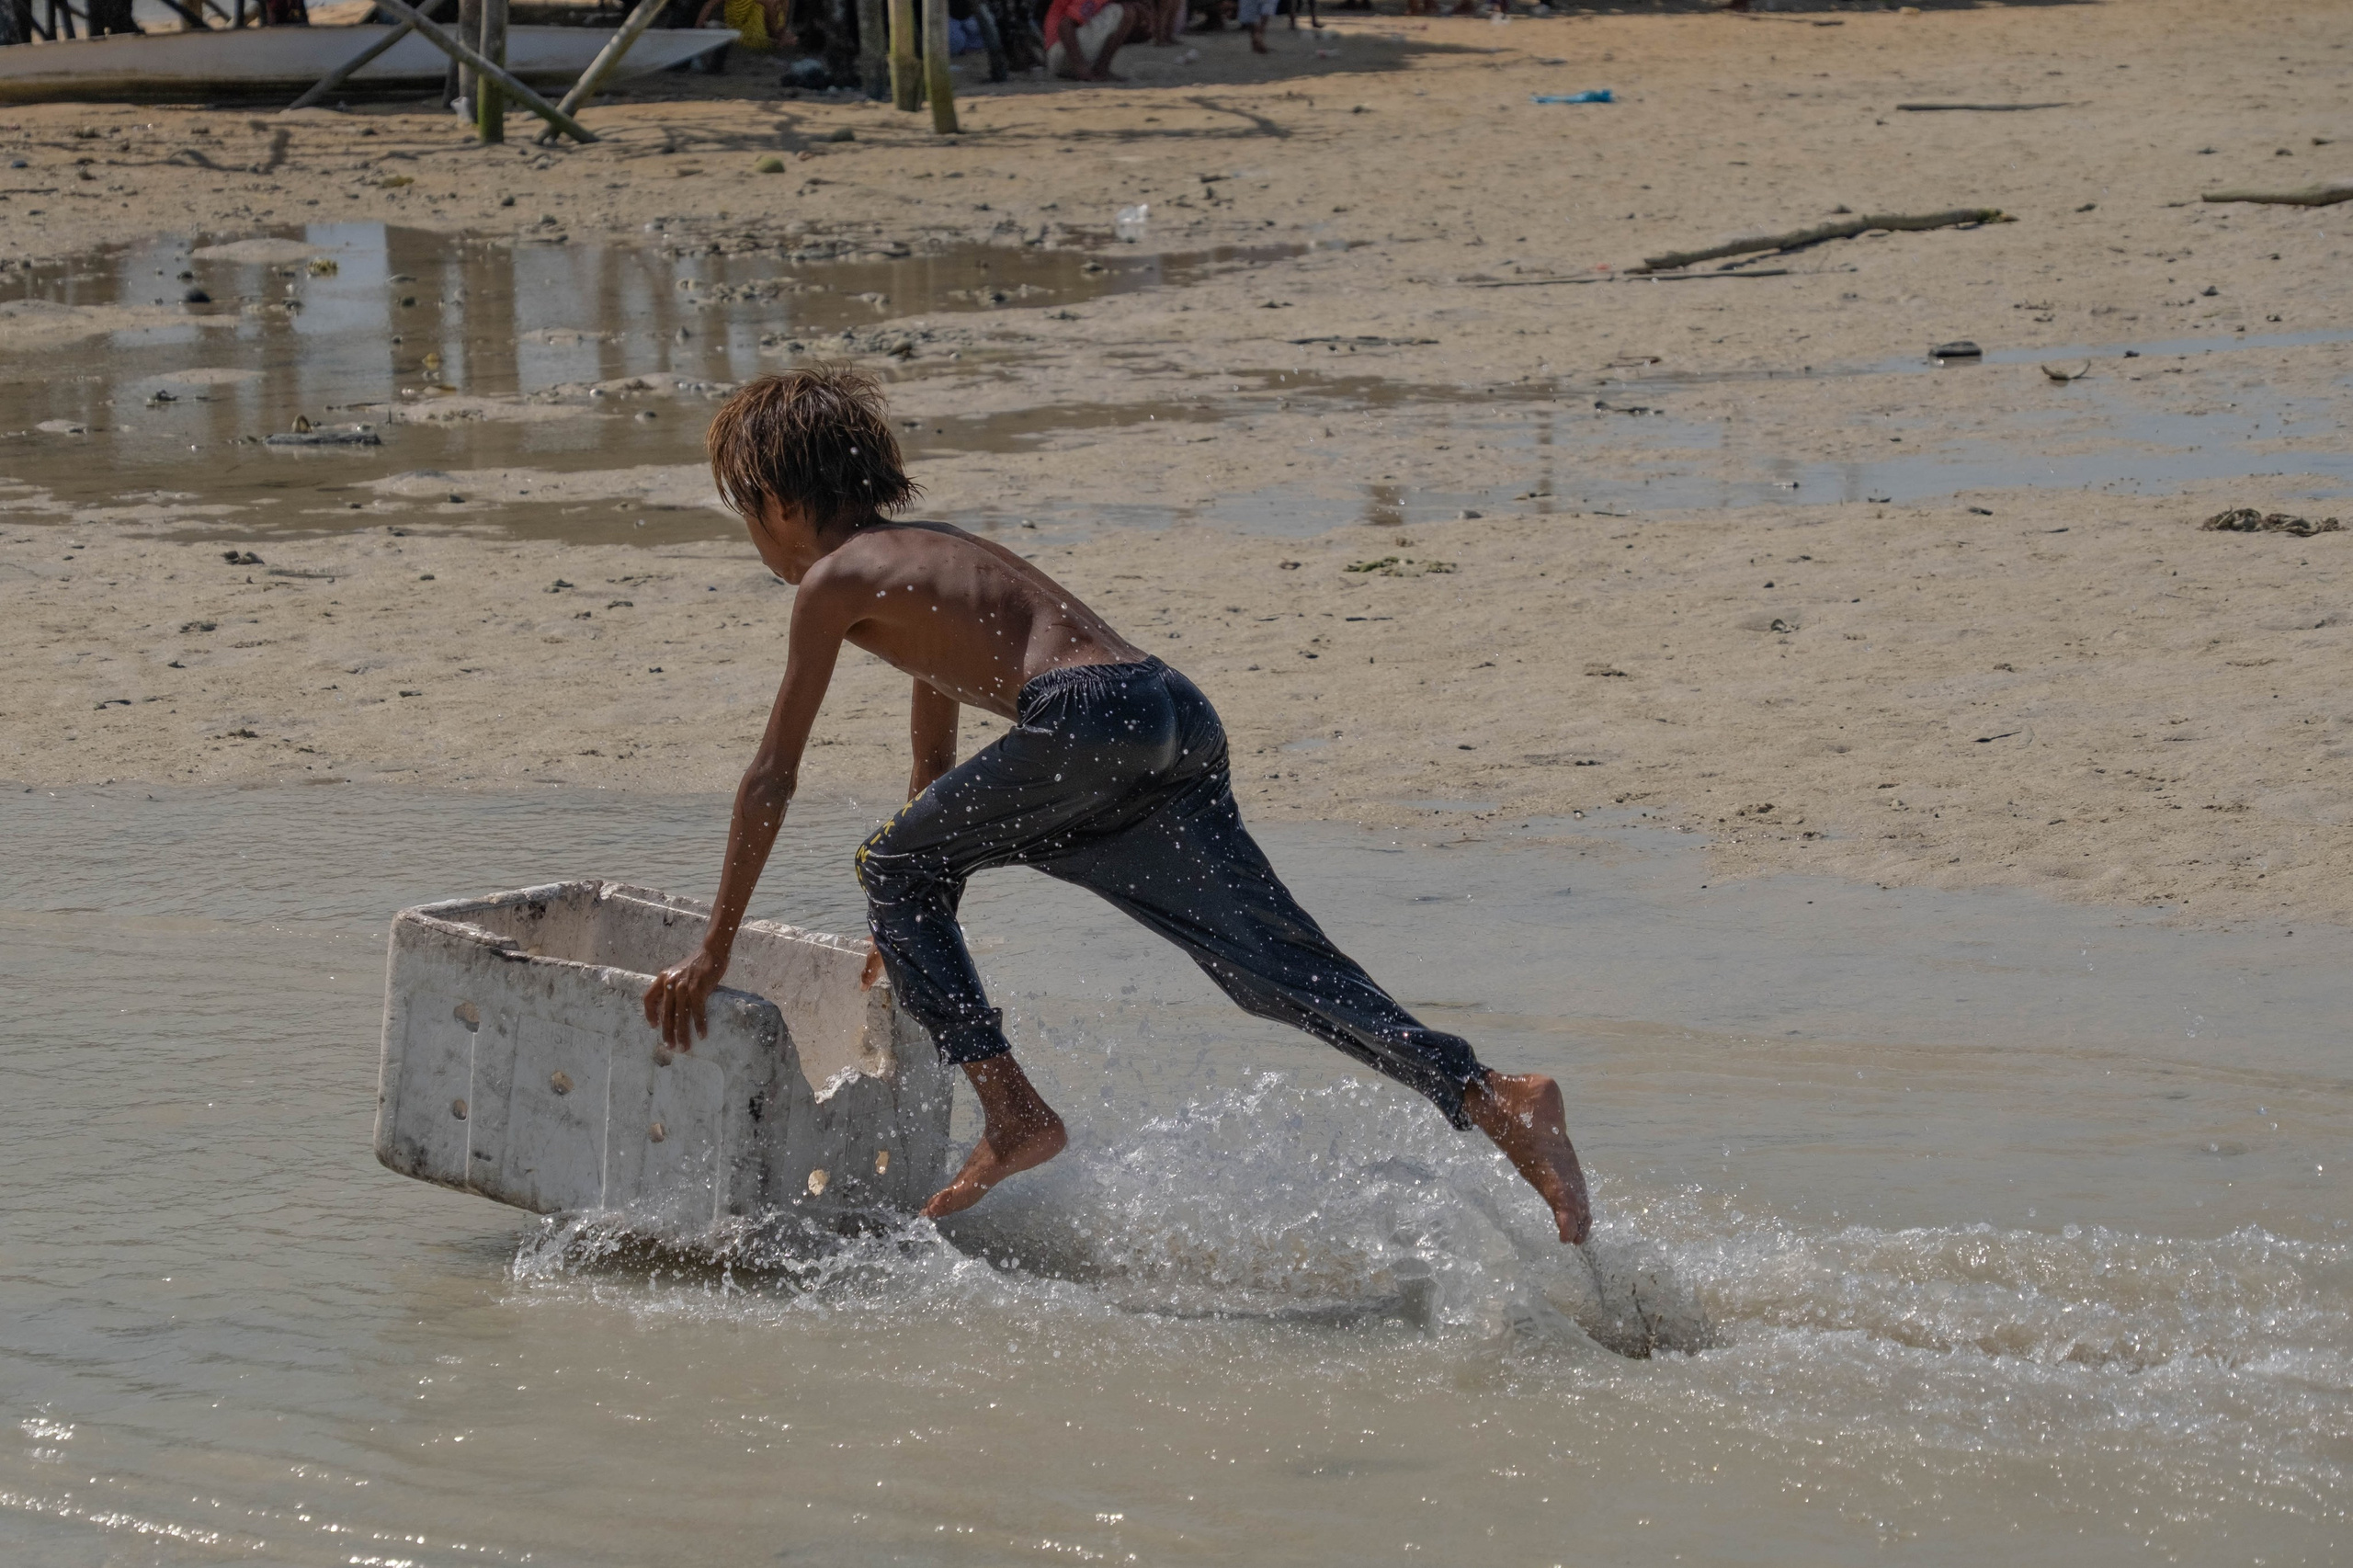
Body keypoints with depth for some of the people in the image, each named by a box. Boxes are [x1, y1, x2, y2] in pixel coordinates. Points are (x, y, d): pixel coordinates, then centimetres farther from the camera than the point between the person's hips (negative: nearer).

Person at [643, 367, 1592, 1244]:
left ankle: (1013, 1112, 1)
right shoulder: (928, 555, 34)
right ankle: (1494, 1098, -11)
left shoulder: (834, 579, 10)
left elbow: (772, 780, 10)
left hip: (1088, 717, -8)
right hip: (1180, 713, 8)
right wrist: (911, 932, 51)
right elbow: (934, 764, 44)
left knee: (893, 867, 10)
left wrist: (713, 951, 15)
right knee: (1278, 965, 3)